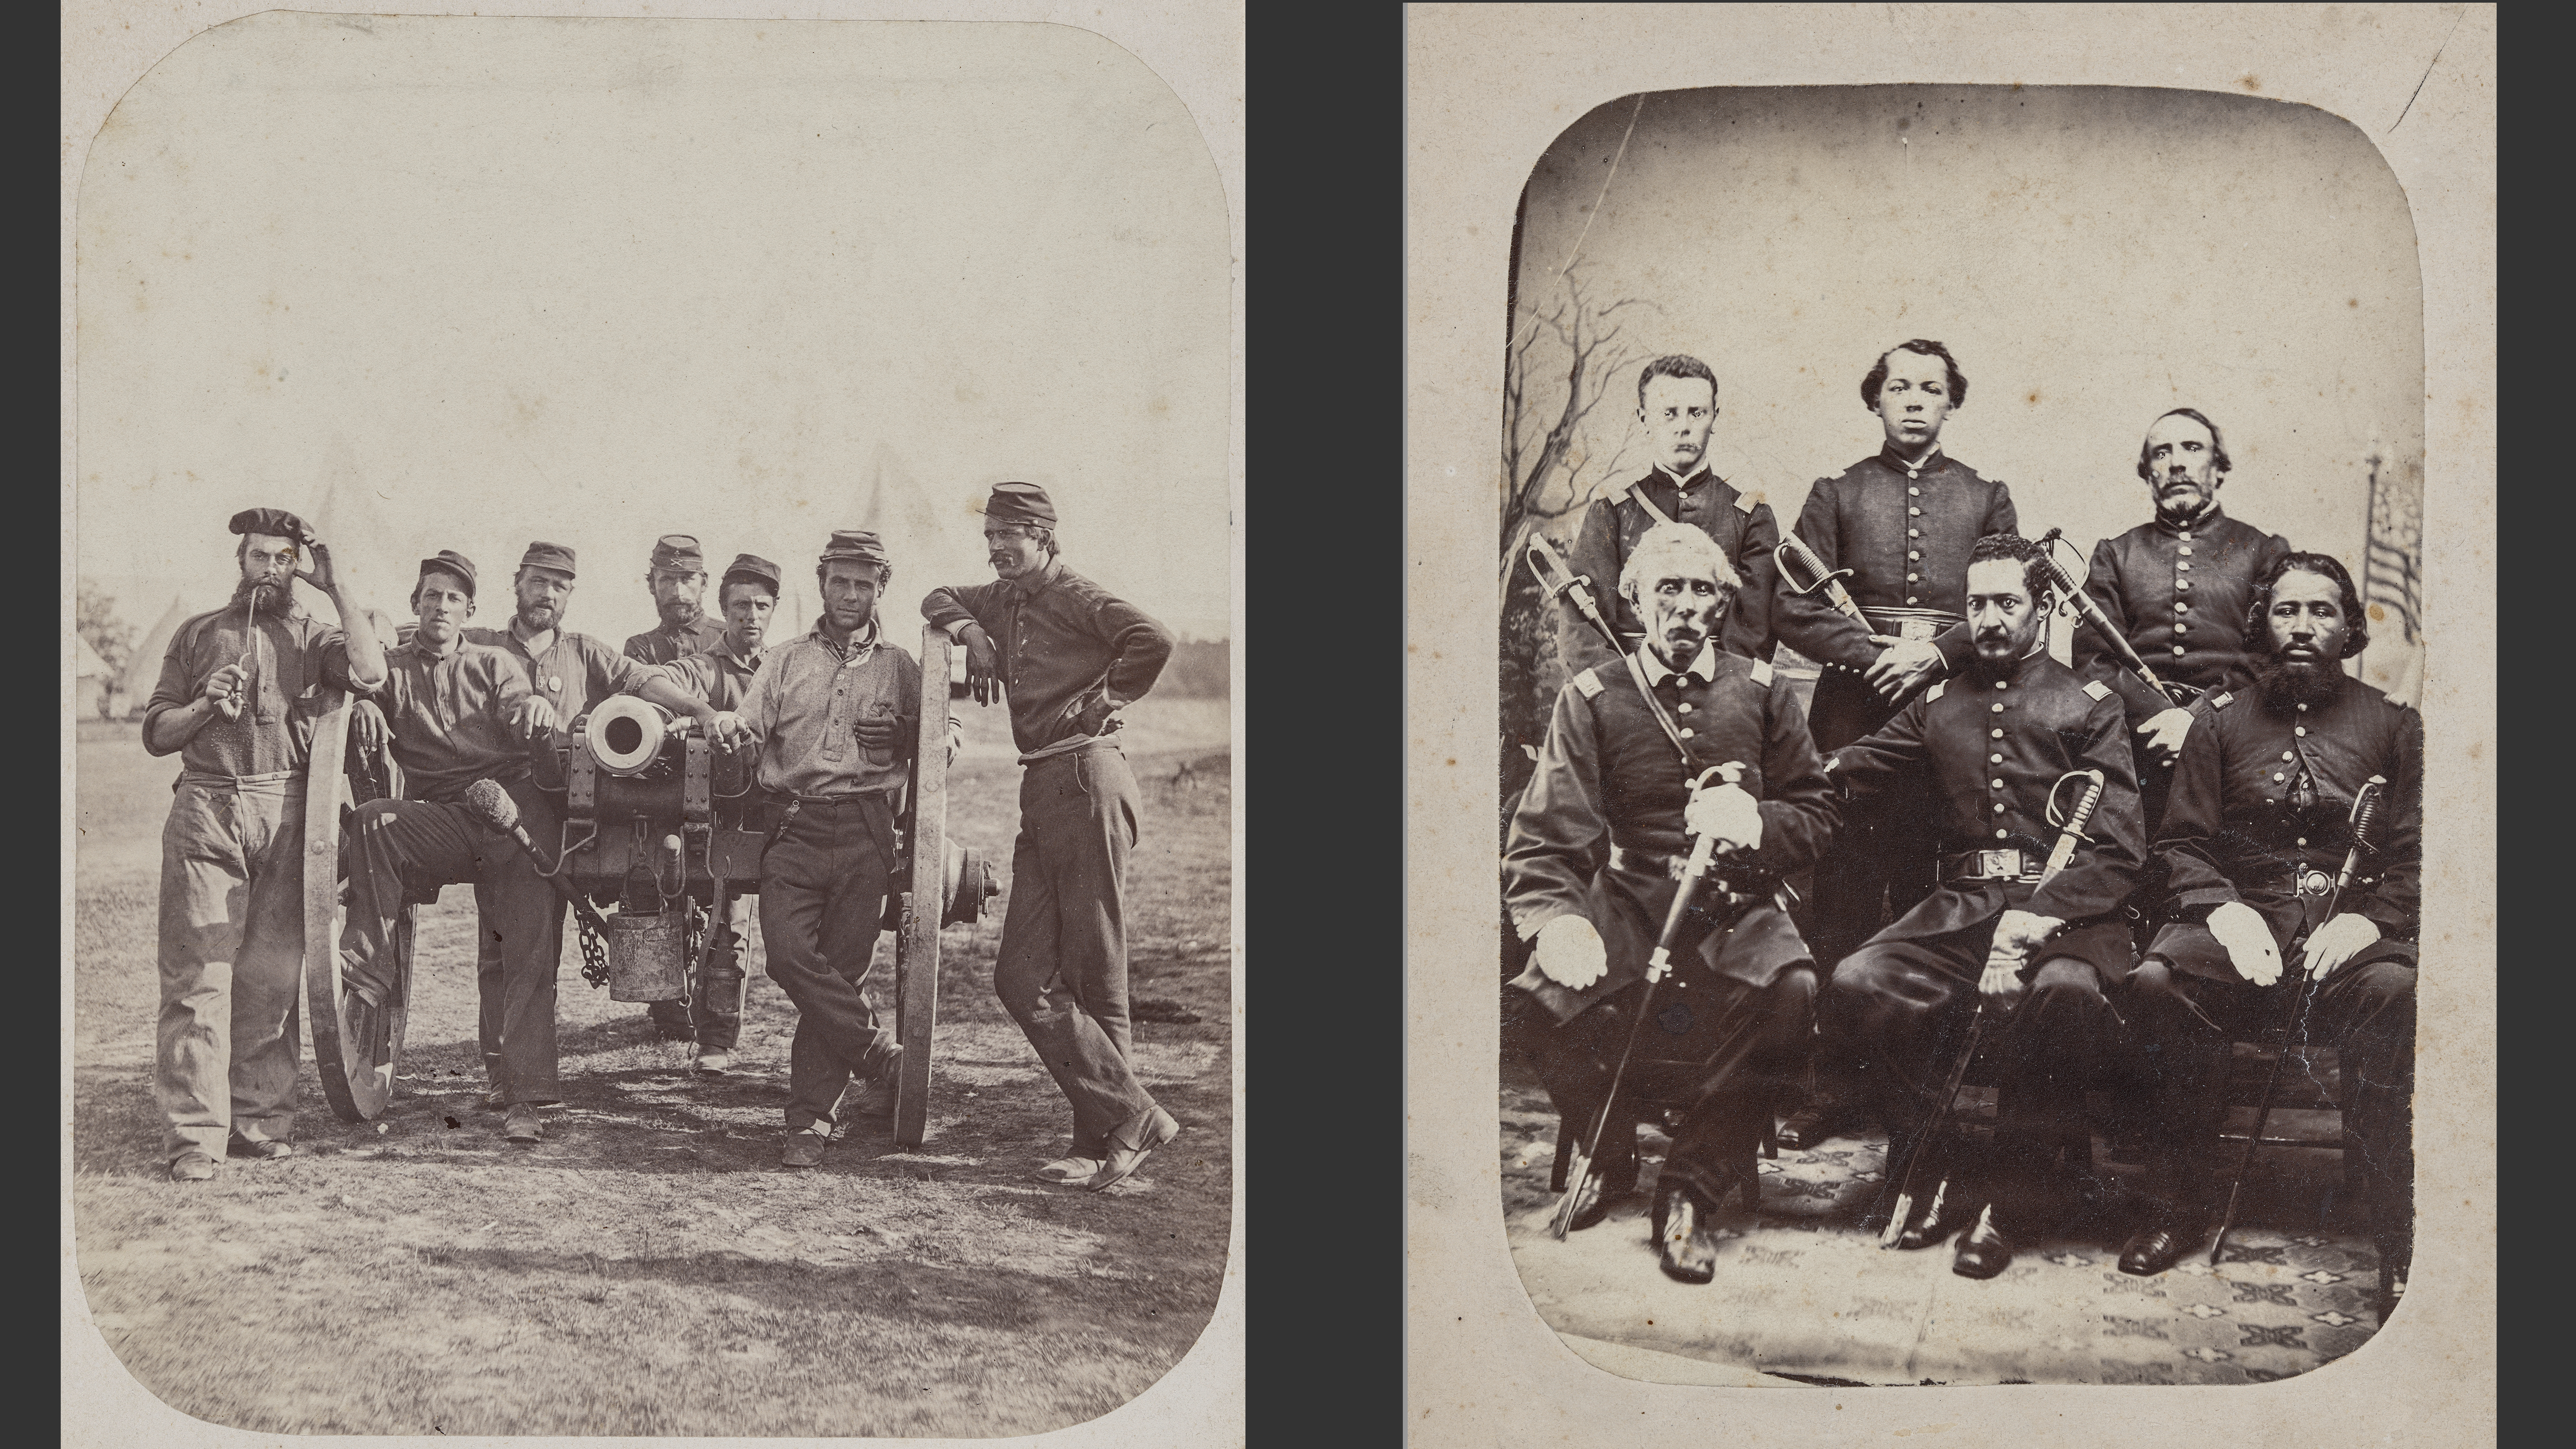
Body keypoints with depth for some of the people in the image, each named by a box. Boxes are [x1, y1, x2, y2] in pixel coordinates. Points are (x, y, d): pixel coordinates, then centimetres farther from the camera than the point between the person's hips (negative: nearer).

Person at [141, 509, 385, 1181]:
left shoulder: (311, 635, 14)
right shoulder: (197, 635, 18)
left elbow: (369, 669, -10)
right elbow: (155, 734, 16)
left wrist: (335, 585, -1)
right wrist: (206, 704, -3)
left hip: (285, 813, 0)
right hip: (205, 809, 0)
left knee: (272, 976, 1)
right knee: (197, 974, -8)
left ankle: (260, 1120, 8)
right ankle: (194, 1135, -9)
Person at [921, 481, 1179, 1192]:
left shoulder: (1074, 596, -6)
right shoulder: (1005, 601, 20)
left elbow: (1152, 640, -23)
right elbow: (940, 599, 38)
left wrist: (1098, 702, -9)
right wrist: (969, 629, 16)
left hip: (1086, 777, -9)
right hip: (1040, 790, 9)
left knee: (1095, 973, -6)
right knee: (1023, 978, 1)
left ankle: (1106, 1135, 0)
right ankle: (1129, 1116, 1)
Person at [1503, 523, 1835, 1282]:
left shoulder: (1761, 692, 8)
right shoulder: (1592, 698, 4)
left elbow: (1816, 813, 10)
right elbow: (1546, 834, -3)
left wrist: (1756, 822, -13)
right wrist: (1557, 921, -24)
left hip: (1735, 901, 0)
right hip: (1627, 899, 0)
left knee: (1792, 993, -32)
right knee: (1544, 993, -30)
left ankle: (1690, 1188, -16)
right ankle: (1611, 1158, 1)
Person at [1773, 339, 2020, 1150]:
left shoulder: (1986, 498, 14)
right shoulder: (1836, 496, 12)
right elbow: (1793, 609, 3)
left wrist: (1938, 653, -10)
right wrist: (1875, 652, -10)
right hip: (1855, 709, 0)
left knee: (1934, 896, 0)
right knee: (1842, 894, -4)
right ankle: (1833, 1087, -1)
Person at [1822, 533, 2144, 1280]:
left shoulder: (2089, 706, 8)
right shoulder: (1939, 705, 21)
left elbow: (2118, 851, -1)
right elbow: (1851, 771, 13)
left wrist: (2034, 918, -18)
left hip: (2067, 909, -3)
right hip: (1960, 907, 4)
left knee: (2065, 994, -38)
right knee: (1856, 984, -25)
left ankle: (2008, 1192, -19)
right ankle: (1934, 1172, -9)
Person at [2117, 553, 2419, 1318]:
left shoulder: (2393, 726, 14)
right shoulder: (2222, 722, 17)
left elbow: (2415, 857, 7)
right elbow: (2181, 843, 12)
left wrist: (2369, 919, -13)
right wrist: (2223, 909, -9)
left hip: (2351, 923, -1)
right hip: (2244, 918, 2)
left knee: (2394, 992, -38)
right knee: (2156, 981, -32)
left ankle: (2399, 1239, -31)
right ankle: (2184, 1201, -17)